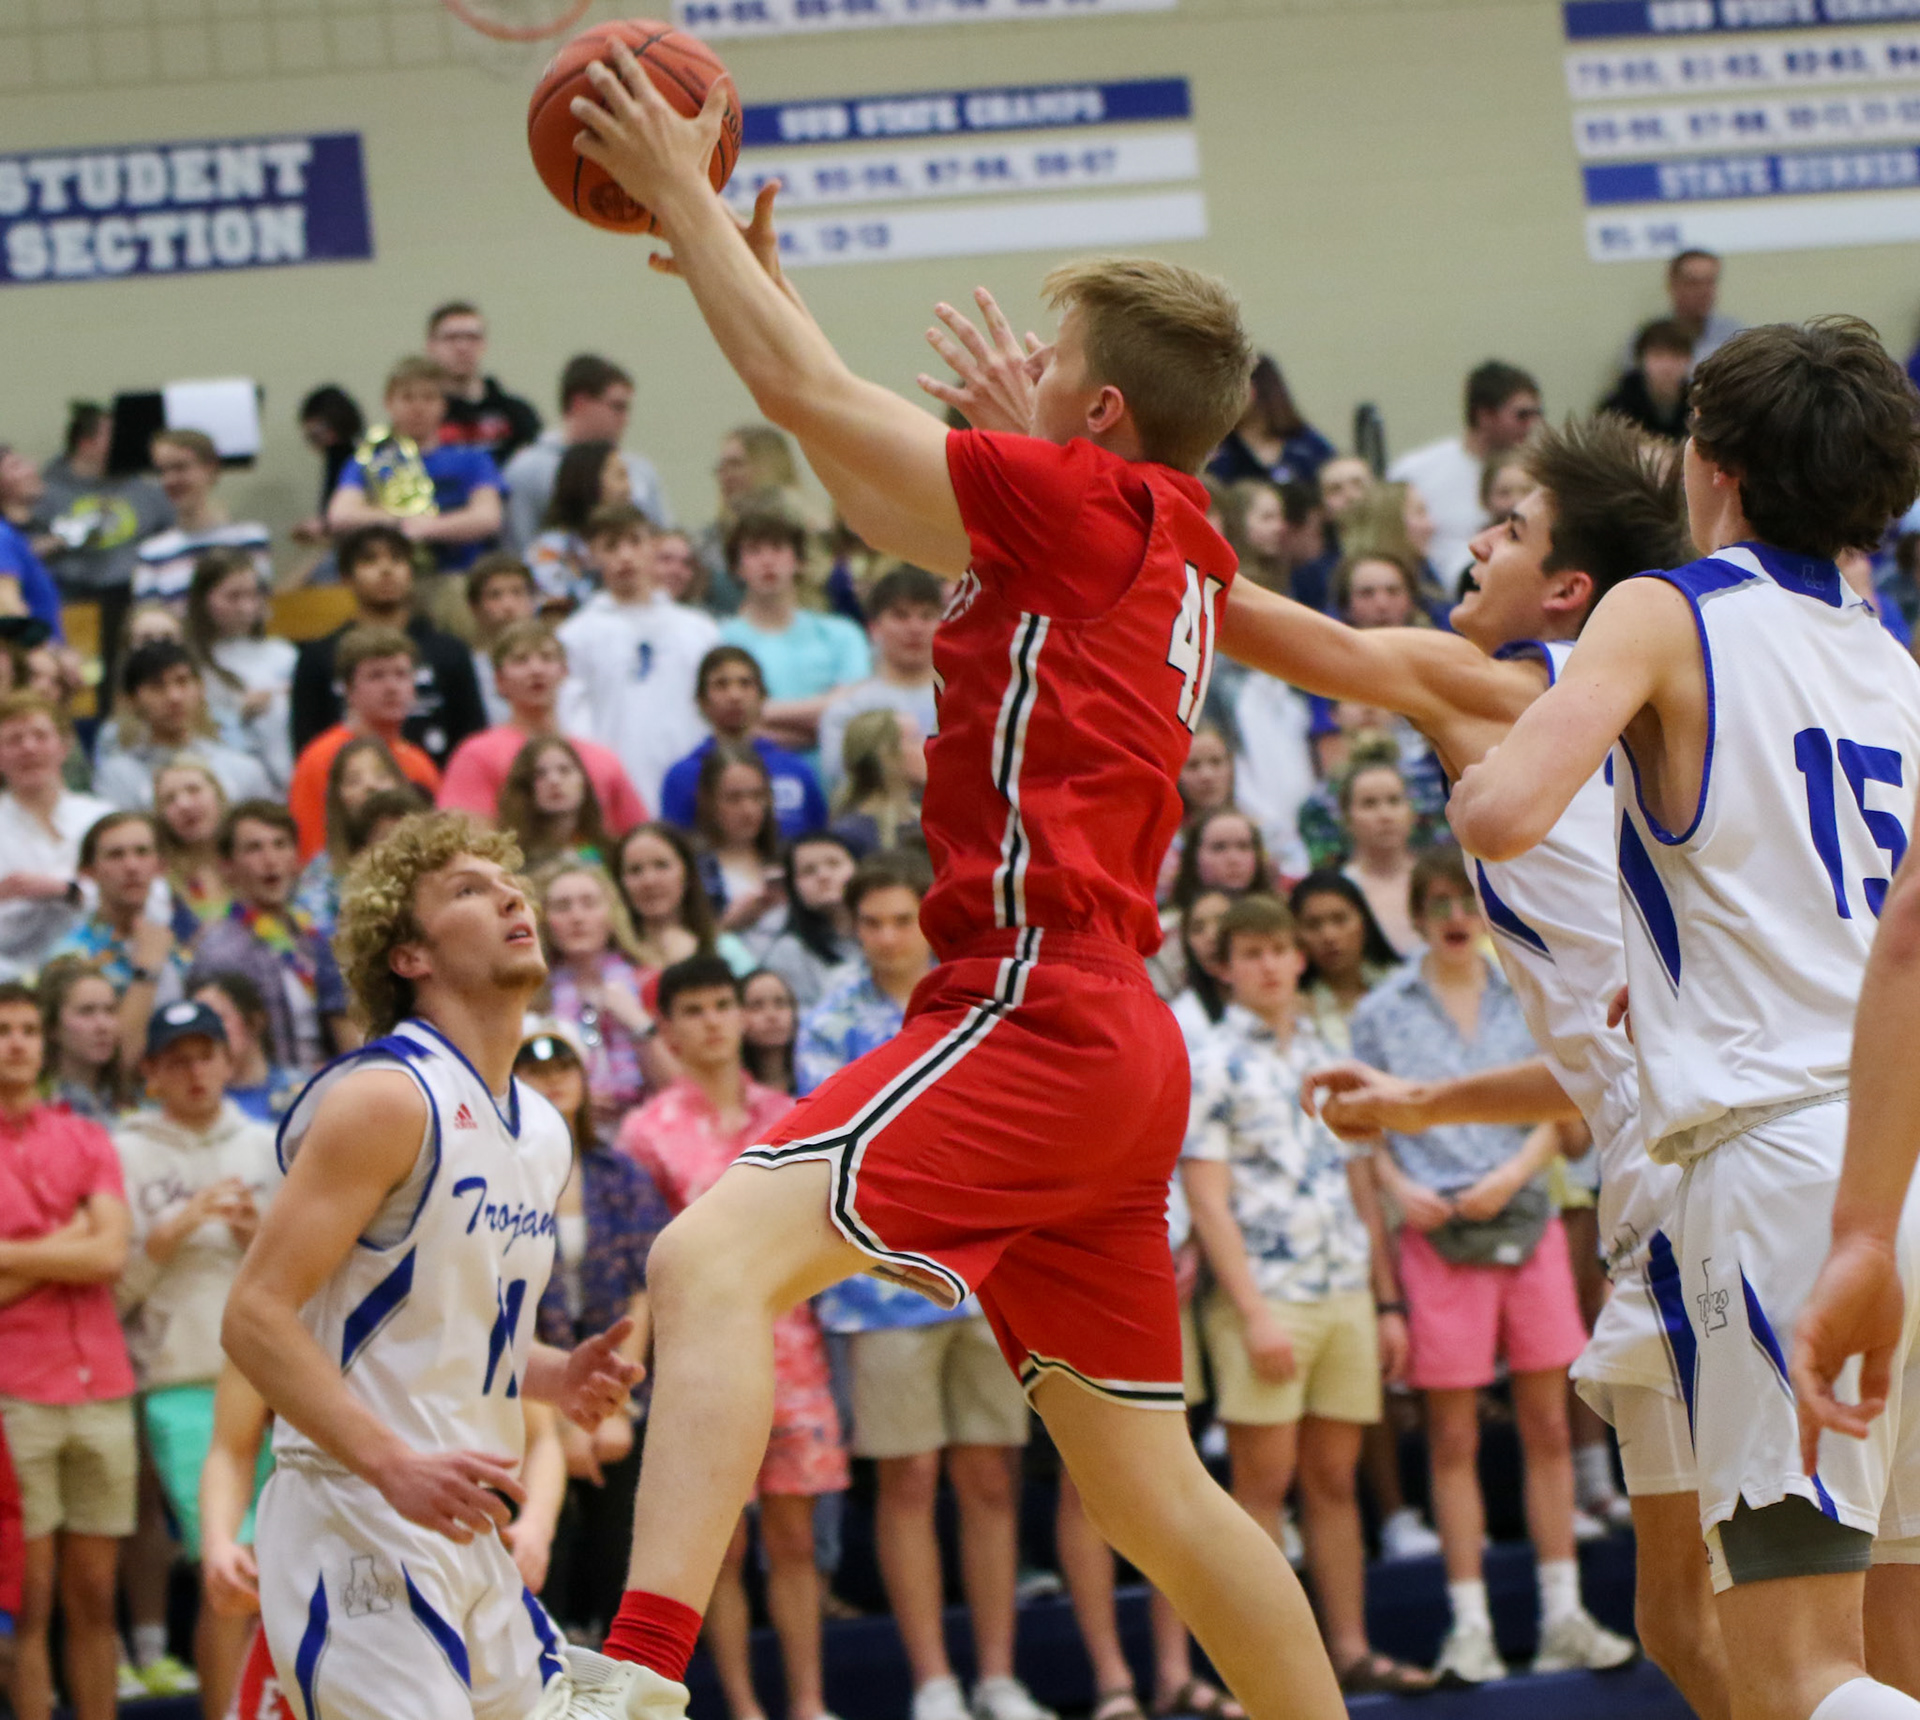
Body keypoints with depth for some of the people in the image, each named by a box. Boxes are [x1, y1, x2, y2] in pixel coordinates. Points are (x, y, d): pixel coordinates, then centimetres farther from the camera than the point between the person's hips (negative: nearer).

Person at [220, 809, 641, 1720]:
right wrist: (395, 1465, -27)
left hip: (467, 1532, 9)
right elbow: (255, 1315, -18)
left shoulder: (543, 1131, 15)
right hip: (355, 1520, -9)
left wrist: (556, 1376, 7)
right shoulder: (388, 1098, -12)